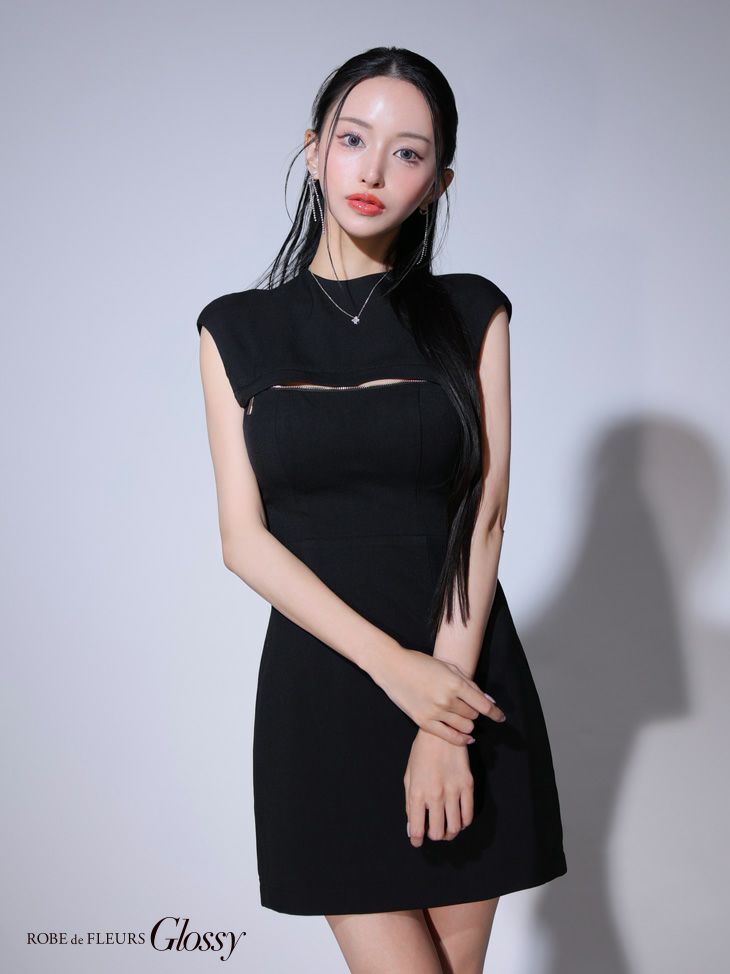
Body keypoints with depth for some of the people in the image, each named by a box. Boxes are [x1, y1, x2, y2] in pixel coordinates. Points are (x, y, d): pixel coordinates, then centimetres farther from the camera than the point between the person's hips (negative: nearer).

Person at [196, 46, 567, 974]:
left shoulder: (472, 314, 4)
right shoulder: (237, 328, 3)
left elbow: (483, 515, -2)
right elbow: (245, 539, -3)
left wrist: (440, 723, -11)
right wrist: (392, 665, -14)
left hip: (466, 679, 1)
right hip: (321, 682, -1)